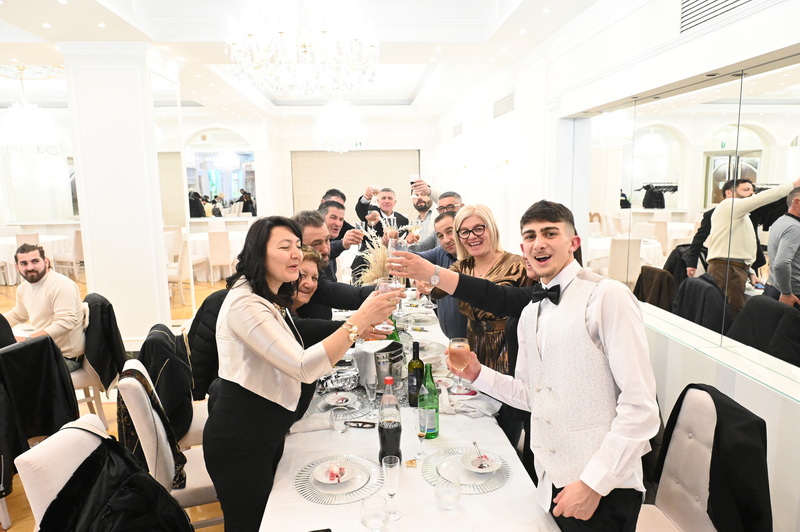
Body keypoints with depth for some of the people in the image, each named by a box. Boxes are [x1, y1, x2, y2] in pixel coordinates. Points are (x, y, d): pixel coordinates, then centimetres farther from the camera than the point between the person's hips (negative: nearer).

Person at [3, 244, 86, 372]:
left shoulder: (61, 285, -19)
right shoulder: (23, 288, 9)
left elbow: (65, 323, -28)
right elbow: (17, 315, 29)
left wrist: (27, 340, -28)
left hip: (66, 357, -8)